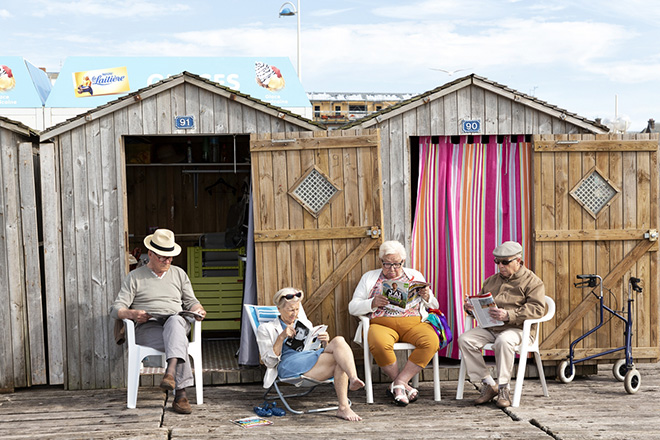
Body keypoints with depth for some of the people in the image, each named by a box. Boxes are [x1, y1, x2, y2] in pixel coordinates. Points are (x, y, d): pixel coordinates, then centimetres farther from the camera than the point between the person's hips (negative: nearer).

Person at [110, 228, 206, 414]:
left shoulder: (179, 274, 23)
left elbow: (190, 301, 24)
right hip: (148, 327, -2)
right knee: (179, 342, -36)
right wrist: (132, 314, -17)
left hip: (176, 322, 2)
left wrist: (199, 310, -1)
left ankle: (171, 372, -58)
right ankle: (181, 394, -42)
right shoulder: (135, 277, 12)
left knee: (175, 321, -39)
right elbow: (116, 309, 6)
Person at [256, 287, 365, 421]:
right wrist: (282, 337, -9)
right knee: (339, 359, -31)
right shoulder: (266, 329, 14)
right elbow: (269, 361, 3)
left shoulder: (305, 323, 29)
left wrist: (325, 343, 3)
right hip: (288, 365, -5)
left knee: (339, 340, -30)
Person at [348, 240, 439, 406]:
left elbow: (434, 306, 19)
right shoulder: (369, 277, 16)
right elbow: (353, 307, 9)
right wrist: (373, 303, -10)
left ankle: (398, 383, -23)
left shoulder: (415, 276, 20)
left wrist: (427, 297, -5)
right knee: (379, 344, -37)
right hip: (381, 324, -1)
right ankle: (404, 385, -17)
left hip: (414, 324, 2)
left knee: (431, 341, -31)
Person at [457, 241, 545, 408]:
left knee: (503, 341, -39)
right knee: (464, 339, -20)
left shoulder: (532, 281, 1)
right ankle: (488, 384, -15)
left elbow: (537, 309, -13)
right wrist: (470, 307, 5)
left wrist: (509, 315, -27)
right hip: (489, 328, 6)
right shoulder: (491, 281, 22)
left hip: (517, 329, -6)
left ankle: (504, 388, -23)